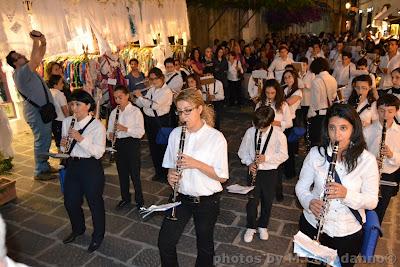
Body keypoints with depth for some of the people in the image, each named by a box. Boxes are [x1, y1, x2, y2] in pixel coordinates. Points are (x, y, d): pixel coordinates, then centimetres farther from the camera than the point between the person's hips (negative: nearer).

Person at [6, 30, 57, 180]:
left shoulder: (28, 70, 13)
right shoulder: (20, 73, -15)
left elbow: (39, 57, 17)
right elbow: (34, 60, -27)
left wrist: (43, 42, 2)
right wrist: (35, 41, -22)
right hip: (36, 112, -10)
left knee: (45, 140, 16)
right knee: (41, 141, -4)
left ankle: (45, 166, 27)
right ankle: (39, 172, 5)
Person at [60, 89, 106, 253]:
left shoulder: (97, 126, -15)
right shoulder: (67, 122, 3)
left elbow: (98, 153, -20)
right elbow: (65, 148, 12)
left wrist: (81, 138, -28)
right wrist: (63, 145, -11)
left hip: (91, 167, -6)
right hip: (72, 165, 6)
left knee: (95, 202, 9)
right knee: (70, 201, 18)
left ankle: (98, 236, 33)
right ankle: (78, 229, 48)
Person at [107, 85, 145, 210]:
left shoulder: (135, 111, -8)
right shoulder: (114, 112, 8)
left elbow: (140, 132, -13)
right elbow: (110, 129, 14)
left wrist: (125, 129, -25)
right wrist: (110, 134, -8)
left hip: (132, 143, -5)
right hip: (118, 144, 5)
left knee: (134, 173, 0)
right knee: (122, 173, 15)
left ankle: (139, 200, 17)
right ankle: (125, 198, 33)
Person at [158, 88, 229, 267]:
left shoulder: (216, 137, -15)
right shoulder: (175, 133, -3)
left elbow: (222, 177, -14)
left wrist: (196, 164, -26)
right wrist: (171, 174, -13)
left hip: (207, 200, -3)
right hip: (181, 196, 3)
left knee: (204, 244, 17)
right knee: (165, 242, 4)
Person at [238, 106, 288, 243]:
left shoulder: (278, 134, -12)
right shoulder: (250, 132, -8)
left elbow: (283, 155, -10)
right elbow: (242, 151, 2)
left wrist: (266, 158, -23)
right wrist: (249, 163, -14)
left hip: (270, 172, 0)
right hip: (254, 170, 1)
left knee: (267, 201, 15)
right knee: (252, 200, 7)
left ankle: (263, 226, 38)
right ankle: (251, 227, 30)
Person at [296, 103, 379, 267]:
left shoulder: (367, 160, -15)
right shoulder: (315, 153, -11)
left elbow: (372, 201, -11)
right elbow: (301, 186, -4)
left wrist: (346, 194, -30)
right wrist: (309, 202, -25)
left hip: (349, 232, -1)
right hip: (313, 224, 1)